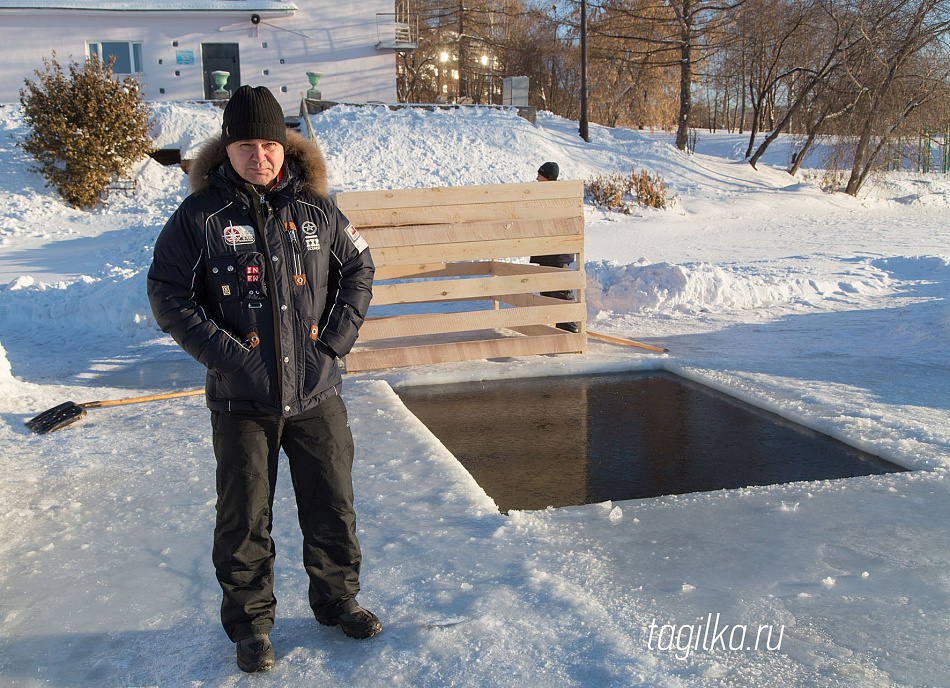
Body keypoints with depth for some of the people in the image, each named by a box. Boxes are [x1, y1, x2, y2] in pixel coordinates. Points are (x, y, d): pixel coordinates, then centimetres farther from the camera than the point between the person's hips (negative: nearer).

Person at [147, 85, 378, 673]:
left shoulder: (315, 209, 2)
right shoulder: (200, 216, -6)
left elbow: (359, 269, 13)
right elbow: (168, 295, -5)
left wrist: (338, 336, 1)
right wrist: (227, 353, -13)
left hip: (317, 393, 3)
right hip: (242, 402, -2)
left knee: (333, 507, 14)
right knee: (245, 519, 9)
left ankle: (337, 598, 36)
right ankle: (250, 622, 29)